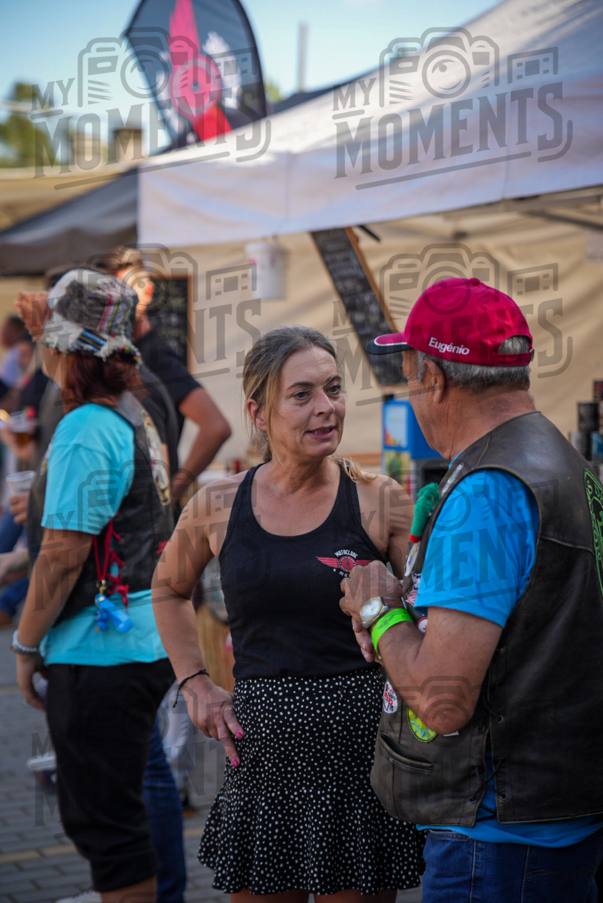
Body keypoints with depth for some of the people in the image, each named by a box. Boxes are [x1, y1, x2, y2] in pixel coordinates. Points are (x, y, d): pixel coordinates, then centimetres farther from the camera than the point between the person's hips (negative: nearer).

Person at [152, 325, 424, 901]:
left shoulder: (380, 502, -6)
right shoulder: (218, 507, 0)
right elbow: (168, 590, 20)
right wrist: (195, 684, 12)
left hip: (360, 745, -2)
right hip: (262, 751, 2)